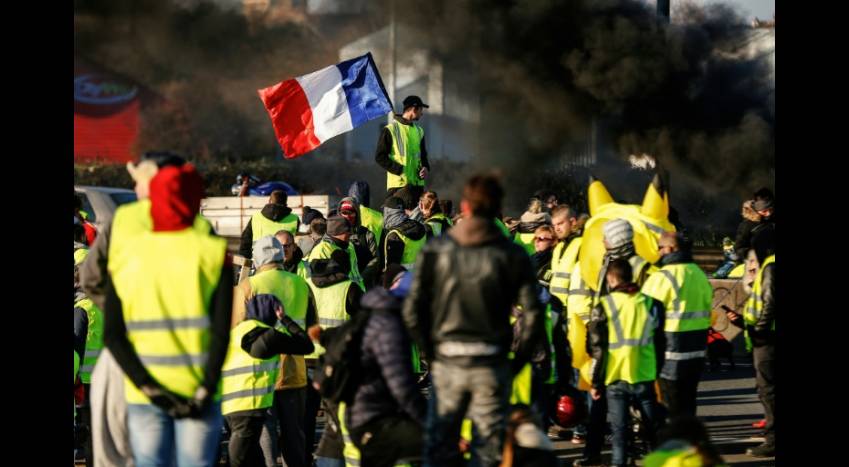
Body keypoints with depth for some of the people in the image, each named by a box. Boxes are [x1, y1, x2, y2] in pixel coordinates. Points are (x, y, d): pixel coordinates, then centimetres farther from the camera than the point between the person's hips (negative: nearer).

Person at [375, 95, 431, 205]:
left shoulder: (419, 131, 17)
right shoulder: (390, 130, -4)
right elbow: (380, 157, -6)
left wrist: (425, 167, 3)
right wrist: (400, 170, -15)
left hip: (417, 184, 6)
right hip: (397, 184, -6)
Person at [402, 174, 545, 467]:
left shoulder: (435, 250, 0)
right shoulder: (513, 255, -2)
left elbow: (412, 311, -4)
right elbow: (533, 317, -7)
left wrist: (431, 354, 6)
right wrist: (518, 362, 3)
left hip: (447, 362, 1)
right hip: (492, 366, -1)